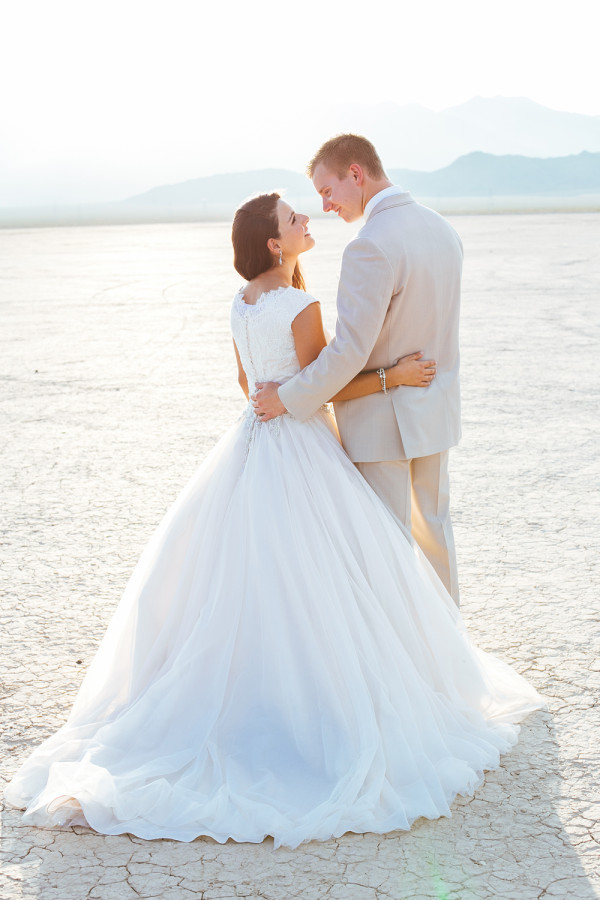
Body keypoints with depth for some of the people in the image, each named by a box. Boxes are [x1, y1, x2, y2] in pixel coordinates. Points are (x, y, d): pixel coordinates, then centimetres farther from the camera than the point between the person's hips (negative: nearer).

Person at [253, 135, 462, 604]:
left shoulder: (370, 247, -25)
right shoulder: (443, 230, 3)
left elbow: (351, 349, -27)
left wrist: (289, 398, -16)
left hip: (382, 420, -9)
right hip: (436, 408, 9)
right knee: (433, 522, 23)